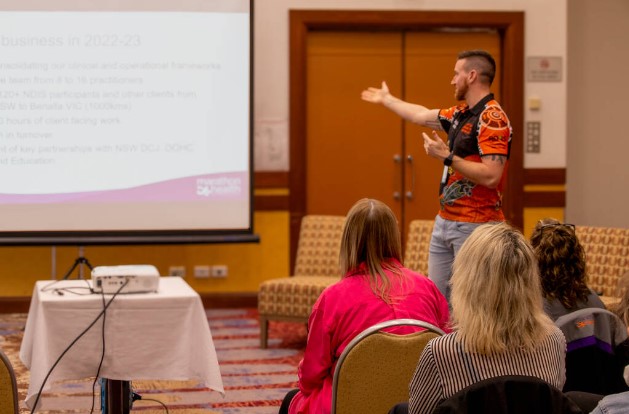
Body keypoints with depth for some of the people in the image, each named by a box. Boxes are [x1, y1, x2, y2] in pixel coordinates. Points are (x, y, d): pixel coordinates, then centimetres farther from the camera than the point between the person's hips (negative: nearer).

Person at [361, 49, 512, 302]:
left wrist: (446, 157, -19)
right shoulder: (460, 114, 12)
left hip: (475, 226, -9)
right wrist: (386, 99, 44)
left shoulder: (492, 118, -15)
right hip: (445, 221, 9)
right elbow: (421, 115, 31)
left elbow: (490, 176, -24)